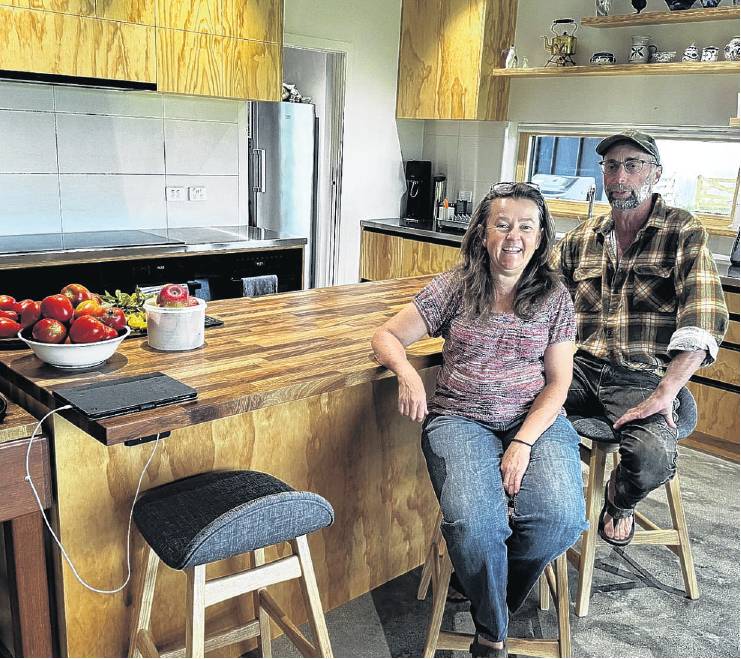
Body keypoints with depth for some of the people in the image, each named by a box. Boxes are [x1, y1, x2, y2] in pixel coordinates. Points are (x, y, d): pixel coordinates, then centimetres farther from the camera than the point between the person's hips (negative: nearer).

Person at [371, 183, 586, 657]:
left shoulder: (555, 297, 6)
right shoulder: (454, 287, 3)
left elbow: (558, 382, 2)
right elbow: (387, 337, 4)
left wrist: (523, 443, -12)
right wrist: (408, 373, -19)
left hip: (536, 420, 2)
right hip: (461, 419, -1)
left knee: (560, 518, -26)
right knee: (474, 521, -29)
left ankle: (487, 583, 9)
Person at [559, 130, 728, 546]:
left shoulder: (684, 234, 0)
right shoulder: (581, 239, 14)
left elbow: (703, 321, -12)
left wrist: (665, 393, -24)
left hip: (642, 378, -3)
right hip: (580, 368, 3)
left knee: (652, 459, -32)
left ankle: (620, 500, 9)